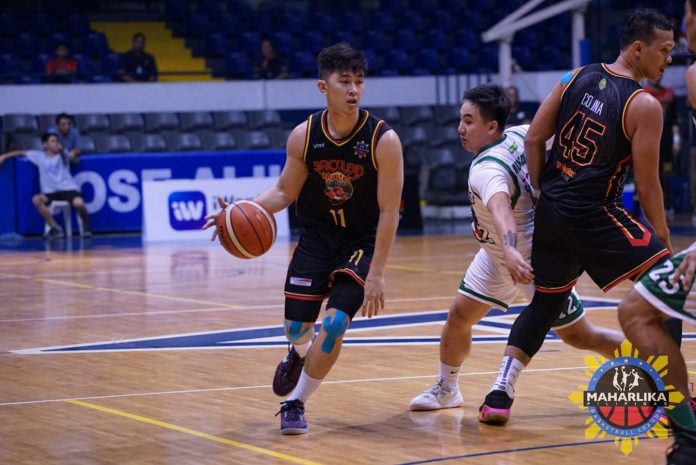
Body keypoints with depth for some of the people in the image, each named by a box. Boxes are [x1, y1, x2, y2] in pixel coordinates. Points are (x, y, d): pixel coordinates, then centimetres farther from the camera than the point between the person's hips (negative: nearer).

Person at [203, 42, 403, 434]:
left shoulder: (384, 139, -20)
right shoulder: (304, 136, -10)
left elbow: (389, 211, -17)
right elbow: (284, 193, 1)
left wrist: (376, 273, -20)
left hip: (362, 241, -3)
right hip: (316, 237, 3)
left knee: (334, 323, -15)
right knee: (296, 327, 0)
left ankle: (296, 403, 5)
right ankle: (299, 355, 40)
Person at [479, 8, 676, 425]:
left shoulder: (578, 78, 6)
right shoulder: (645, 105, -11)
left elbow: (534, 139, 6)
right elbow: (647, 186, -10)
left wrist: (543, 197, 13)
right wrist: (664, 239, 3)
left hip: (551, 211, 7)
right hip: (593, 216, -7)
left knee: (546, 302, 19)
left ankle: (500, 394, 12)